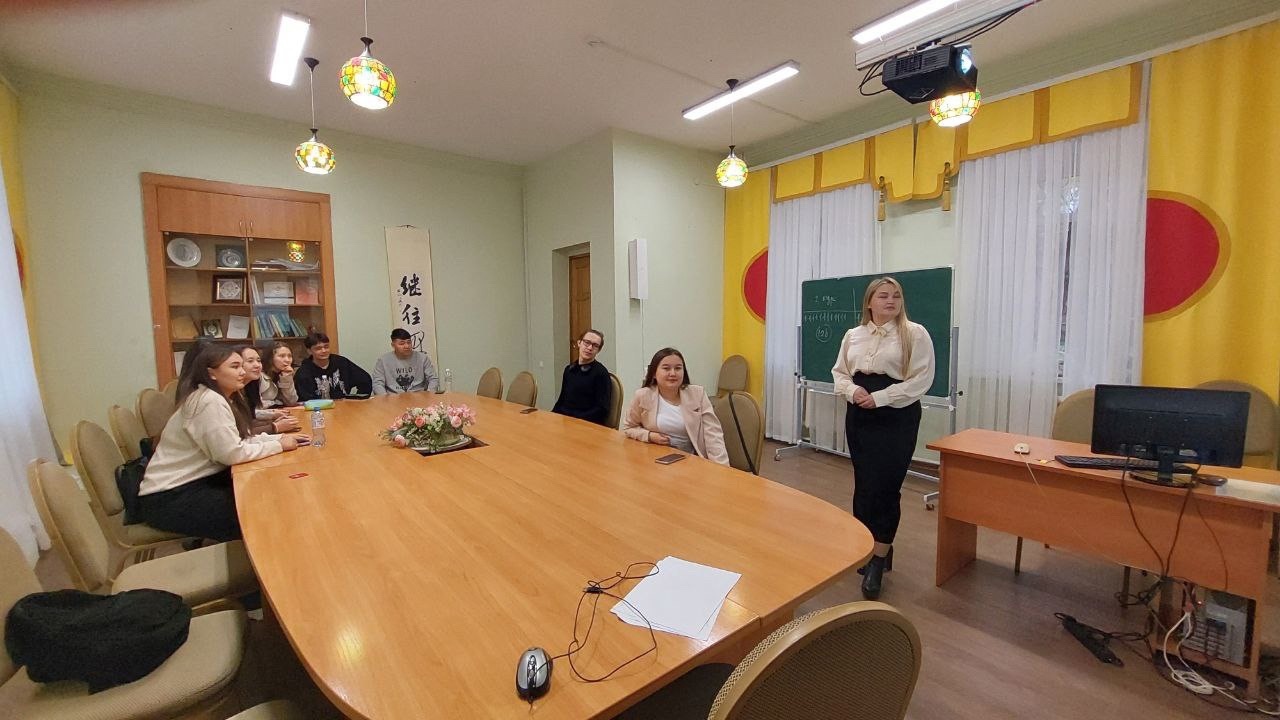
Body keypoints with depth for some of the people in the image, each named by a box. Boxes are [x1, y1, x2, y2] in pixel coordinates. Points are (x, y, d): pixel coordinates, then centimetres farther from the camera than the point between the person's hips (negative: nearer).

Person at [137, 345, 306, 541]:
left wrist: (280, 438, -6)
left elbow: (241, 440, 7)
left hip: (194, 481, 9)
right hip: (169, 497, -9)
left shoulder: (223, 398, 7)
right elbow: (232, 453, -26)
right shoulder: (210, 401, -23)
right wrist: (279, 445, -18)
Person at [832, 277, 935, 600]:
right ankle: (868, 547, 29)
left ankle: (878, 559, 10)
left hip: (897, 417, -4)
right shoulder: (853, 335, 8)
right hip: (858, 416, 4)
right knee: (863, 484, 11)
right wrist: (853, 391, -11)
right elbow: (839, 373, 10)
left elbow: (922, 379, -10)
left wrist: (880, 397, -18)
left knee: (885, 486, -5)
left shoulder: (915, 333, -4)